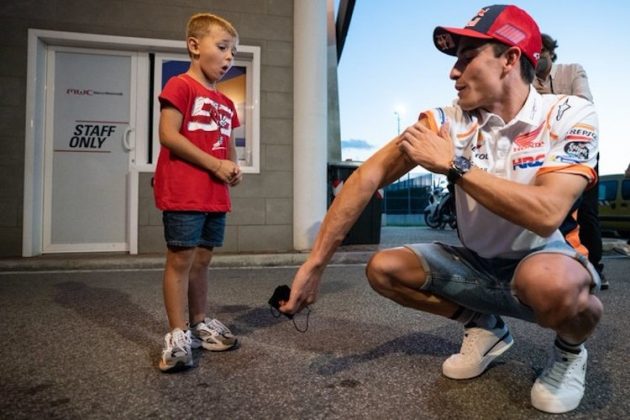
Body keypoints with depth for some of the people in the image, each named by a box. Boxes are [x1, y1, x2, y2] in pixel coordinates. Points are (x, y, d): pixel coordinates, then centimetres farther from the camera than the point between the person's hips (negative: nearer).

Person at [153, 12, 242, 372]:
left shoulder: (226, 103, 20)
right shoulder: (180, 86, -5)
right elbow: (168, 135, -15)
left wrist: (234, 168, 3)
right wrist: (215, 165, -16)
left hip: (216, 196, 8)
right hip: (184, 194, -8)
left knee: (202, 260, 14)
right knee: (181, 260, -3)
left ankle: (199, 324, 26)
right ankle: (178, 334, 6)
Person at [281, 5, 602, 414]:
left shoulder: (570, 115, -17)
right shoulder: (448, 120, -10)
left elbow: (546, 214, -32)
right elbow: (369, 177, -17)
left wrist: (453, 164, -28)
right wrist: (315, 263, -23)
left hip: (546, 261, -4)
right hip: (479, 264, 4)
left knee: (549, 282, -38)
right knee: (383, 269, -9)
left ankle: (571, 348, 0)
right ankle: (485, 328, 11)